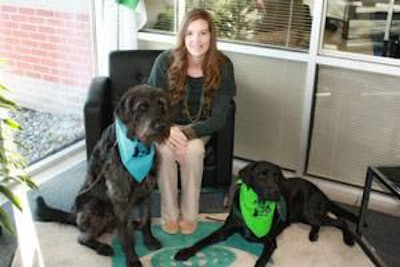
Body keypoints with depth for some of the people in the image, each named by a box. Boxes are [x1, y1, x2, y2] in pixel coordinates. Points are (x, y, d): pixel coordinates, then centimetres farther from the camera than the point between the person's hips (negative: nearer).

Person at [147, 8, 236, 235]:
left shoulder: (222, 66, -17)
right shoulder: (166, 61, -18)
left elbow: (218, 118, -17)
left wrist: (187, 133, -31)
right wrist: (167, 130, -31)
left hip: (199, 128, 0)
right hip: (166, 125, 0)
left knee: (194, 150, -32)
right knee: (165, 150, -31)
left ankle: (190, 213, -9)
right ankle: (169, 213, -10)